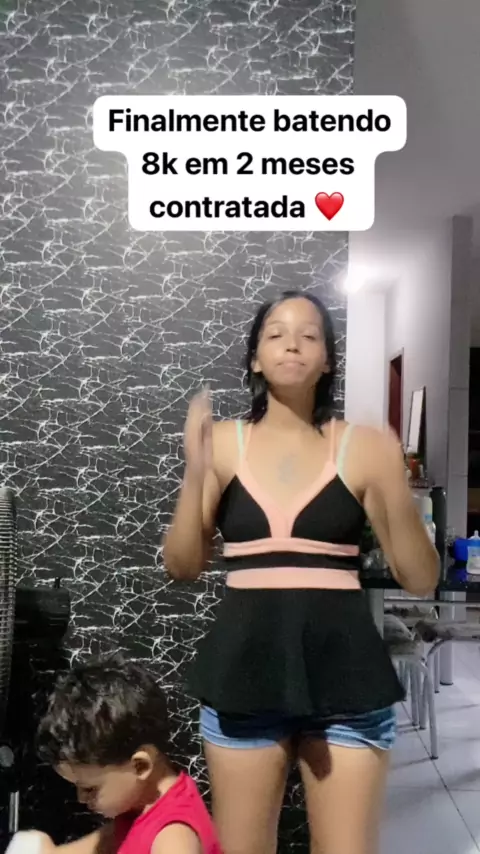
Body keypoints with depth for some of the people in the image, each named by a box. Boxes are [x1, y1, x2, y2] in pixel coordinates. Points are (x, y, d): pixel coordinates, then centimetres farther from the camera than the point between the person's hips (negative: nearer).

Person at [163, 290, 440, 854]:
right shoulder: (223, 441, 2)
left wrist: (397, 495, -17)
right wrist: (195, 475, -12)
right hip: (245, 665, 1)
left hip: (343, 668, -1)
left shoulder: (363, 447, -1)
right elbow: (182, 567, 1)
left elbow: (421, 580, -1)